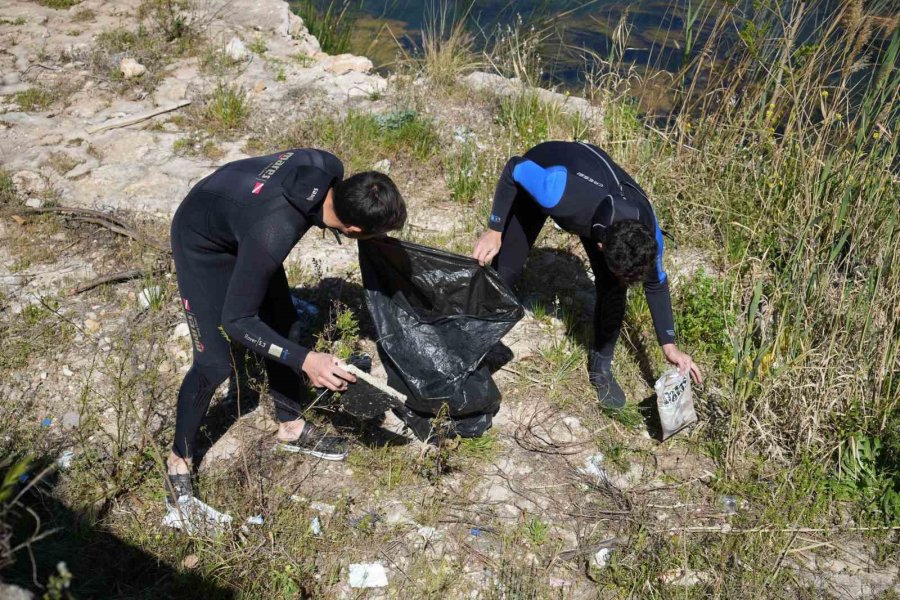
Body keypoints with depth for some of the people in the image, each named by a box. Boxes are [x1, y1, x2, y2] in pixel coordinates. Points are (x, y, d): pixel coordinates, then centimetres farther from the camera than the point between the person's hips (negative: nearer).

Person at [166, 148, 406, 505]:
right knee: (215, 362, -9)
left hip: (238, 215, 7)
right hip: (203, 243, -7)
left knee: (282, 325, 10)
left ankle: (291, 427, 29)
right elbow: (236, 321, -34)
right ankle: (179, 462, 13)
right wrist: (304, 360, -41)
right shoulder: (272, 235, -43)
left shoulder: (330, 169, -25)